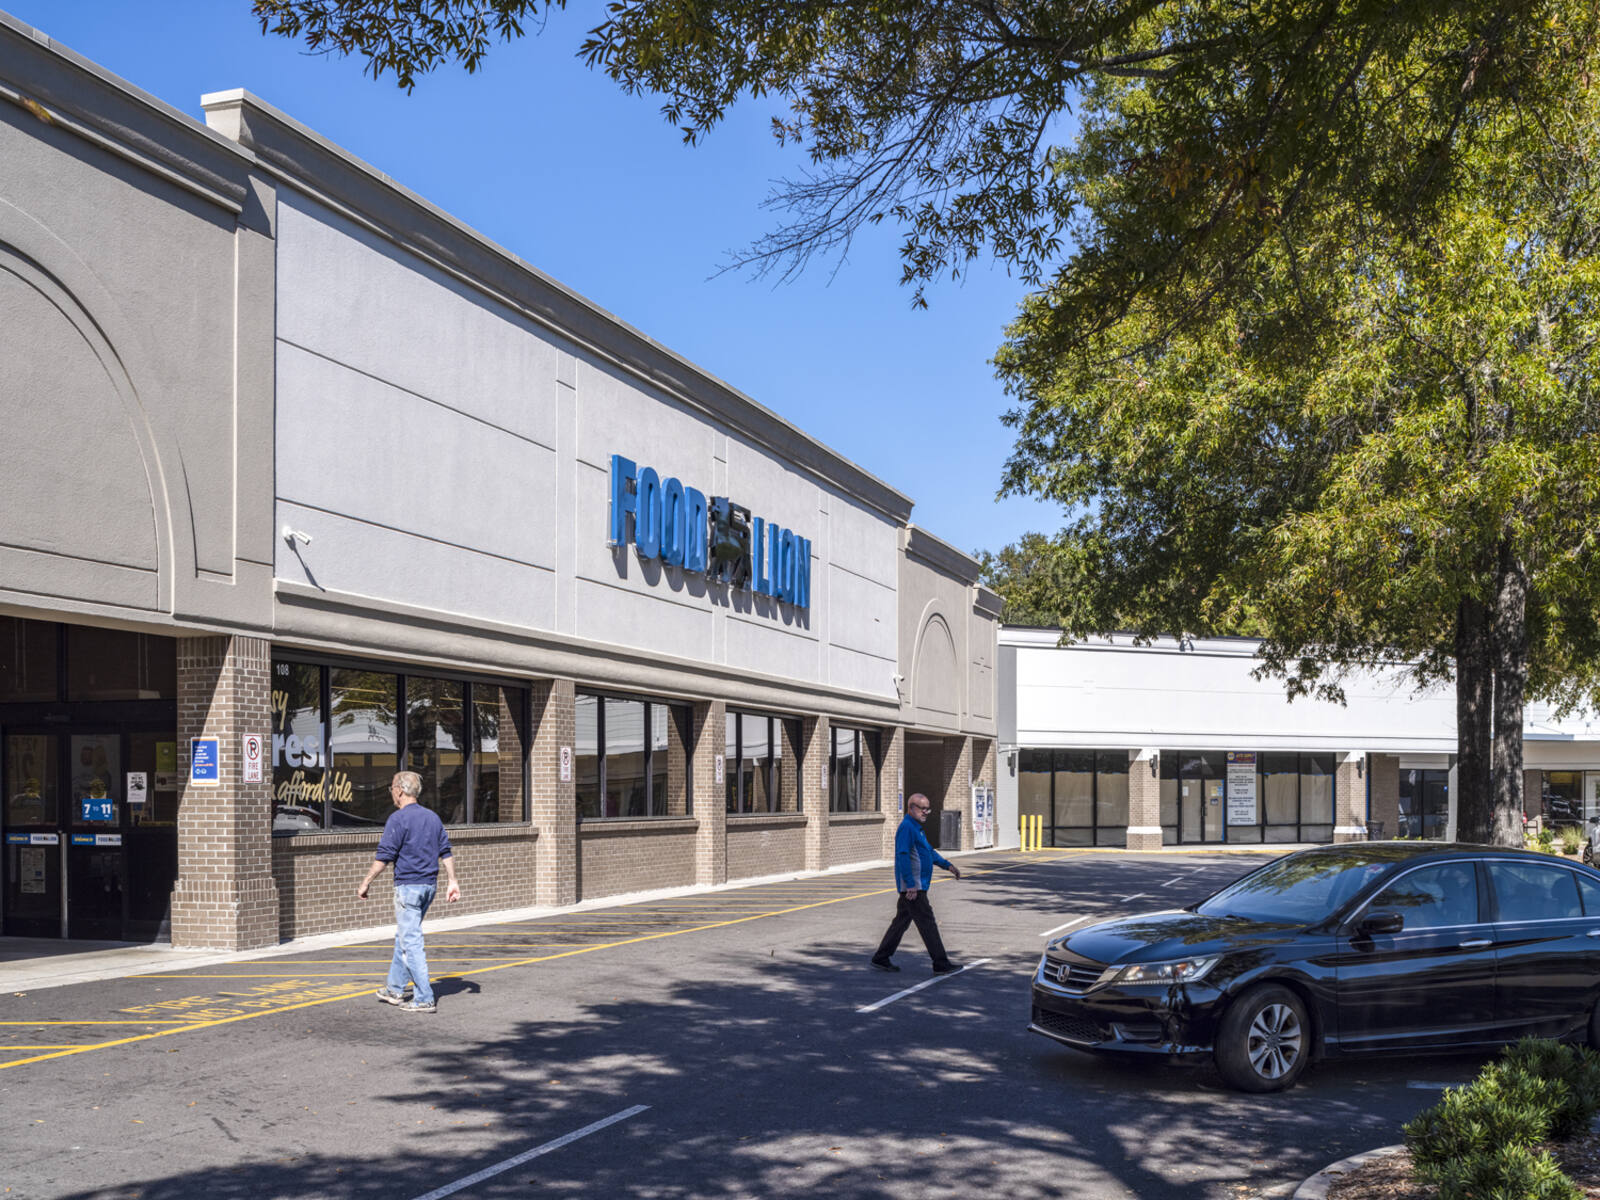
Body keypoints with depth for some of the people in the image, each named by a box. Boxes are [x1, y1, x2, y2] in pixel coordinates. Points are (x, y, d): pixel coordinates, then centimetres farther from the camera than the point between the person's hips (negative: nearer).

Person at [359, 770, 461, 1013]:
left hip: (408, 885, -8)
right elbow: (446, 852, 11)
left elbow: (383, 857, -14)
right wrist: (453, 882, 13)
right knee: (404, 937, 21)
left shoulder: (398, 819, -12)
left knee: (411, 941, -4)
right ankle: (395, 989, 29)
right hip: (429, 885, 8)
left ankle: (424, 999, -6)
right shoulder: (433, 817, 11)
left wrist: (365, 883, -4)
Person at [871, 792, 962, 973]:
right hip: (912, 887, -11)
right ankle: (941, 964, -5)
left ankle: (881, 958, 19)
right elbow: (902, 856, -23)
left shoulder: (916, 828, 18)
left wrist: (948, 865, 22)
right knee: (927, 924, -7)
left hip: (916, 886, 11)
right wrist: (911, 884, -26)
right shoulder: (906, 827, -16)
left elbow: (929, 851, 30)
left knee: (901, 921, 14)